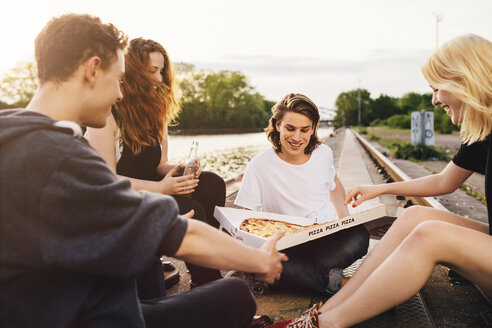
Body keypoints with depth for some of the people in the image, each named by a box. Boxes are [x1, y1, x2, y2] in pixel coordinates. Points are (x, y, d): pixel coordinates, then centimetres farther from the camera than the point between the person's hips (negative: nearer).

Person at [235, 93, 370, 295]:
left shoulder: (323, 154, 4)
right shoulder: (259, 166, -7)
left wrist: (343, 213, 6)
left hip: (327, 238, 3)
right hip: (285, 246, -2)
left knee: (359, 236, -30)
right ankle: (330, 276, -20)